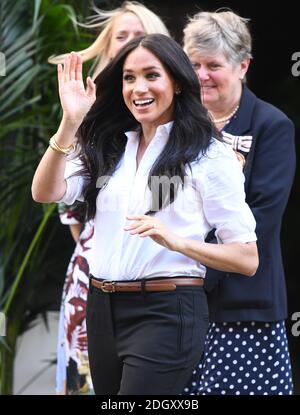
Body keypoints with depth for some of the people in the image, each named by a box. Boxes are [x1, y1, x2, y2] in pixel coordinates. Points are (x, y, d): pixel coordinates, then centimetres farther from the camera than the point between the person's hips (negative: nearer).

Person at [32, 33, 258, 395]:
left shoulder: (209, 156, -4)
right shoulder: (110, 147, 10)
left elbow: (247, 259, -7)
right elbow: (45, 193, -3)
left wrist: (175, 241, -21)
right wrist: (70, 123, -13)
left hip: (166, 314, -6)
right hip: (103, 310, 6)